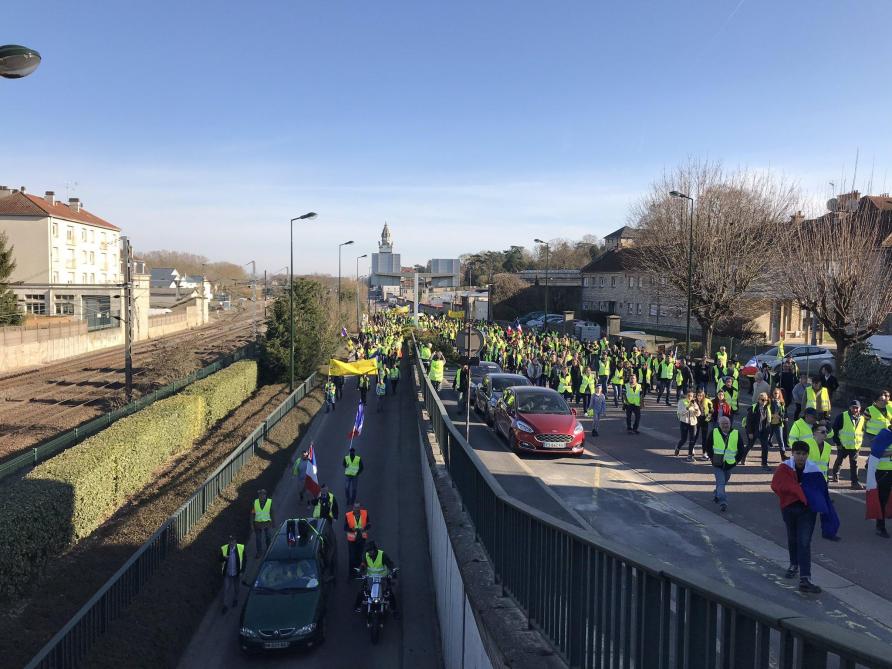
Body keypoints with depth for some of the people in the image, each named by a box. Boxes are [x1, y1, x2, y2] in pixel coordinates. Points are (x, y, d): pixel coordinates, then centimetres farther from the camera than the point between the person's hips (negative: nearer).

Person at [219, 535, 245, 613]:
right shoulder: (224, 548, -15)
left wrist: (242, 571, -6)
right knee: (226, 589, 6)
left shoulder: (241, 548, -17)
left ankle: (235, 599, 46)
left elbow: (244, 560, -6)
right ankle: (225, 605, 23)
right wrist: (224, 558, -29)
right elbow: (220, 559, -6)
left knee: (236, 587, 21)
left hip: (236, 572, 0)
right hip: (227, 573, 0)